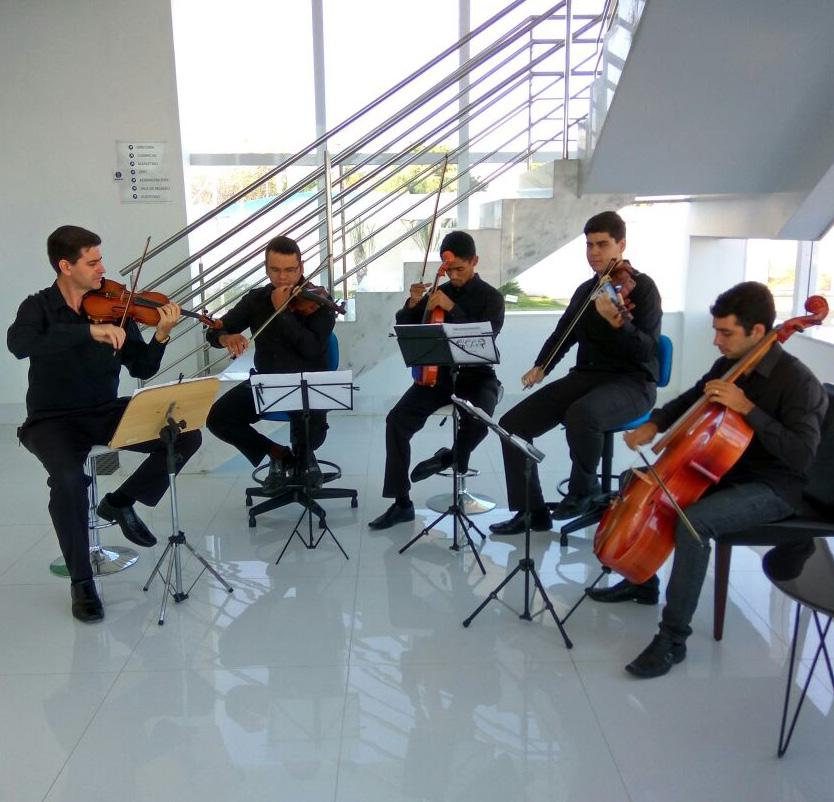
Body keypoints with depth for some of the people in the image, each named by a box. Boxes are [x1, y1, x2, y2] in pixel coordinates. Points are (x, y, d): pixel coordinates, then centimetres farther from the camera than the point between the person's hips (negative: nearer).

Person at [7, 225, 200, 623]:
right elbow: (19, 344, -30)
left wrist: (161, 336, -19)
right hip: (53, 421, -3)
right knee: (68, 478, -34)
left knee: (187, 437, -15)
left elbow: (142, 369, 0)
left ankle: (120, 502, 7)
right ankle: (81, 582, -14)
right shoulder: (38, 307, -7)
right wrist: (89, 331, -39)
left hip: (106, 413, 4)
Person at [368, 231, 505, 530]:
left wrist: (451, 308, -24)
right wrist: (412, 305, -9)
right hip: (437, 373, 3)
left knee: (476, 419, -36)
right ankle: (401, 503, -13)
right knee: (397, 420, -21)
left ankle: (453, 456, 0)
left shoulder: (491, 298, 1)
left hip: (477, 375, -3)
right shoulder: (438, 293, 11)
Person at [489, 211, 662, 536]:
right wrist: (541, 366, 8)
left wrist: (617, 322, -37)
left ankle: (584, 490, -11)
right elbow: (563, 333, 25)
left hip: (631, 382, -6)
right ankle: (531, 511, 0)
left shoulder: (642, 287, -7)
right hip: (585, 377, 7)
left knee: (581, 414, -40)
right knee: (513, 423, -10)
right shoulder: (586, 290, 13)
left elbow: (647, 349, -18)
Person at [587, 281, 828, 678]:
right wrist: (654, 423, -1)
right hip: (722, 470, 8)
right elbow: (689, 401, 18)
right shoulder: (728, 366, 1)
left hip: (772, 488, -8)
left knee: (694, 521, -34)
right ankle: (641, 582, 21)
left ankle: (674, 636, -21)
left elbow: (801, 457, -30)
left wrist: (747, 408, -33)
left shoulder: (798, 381, -20)